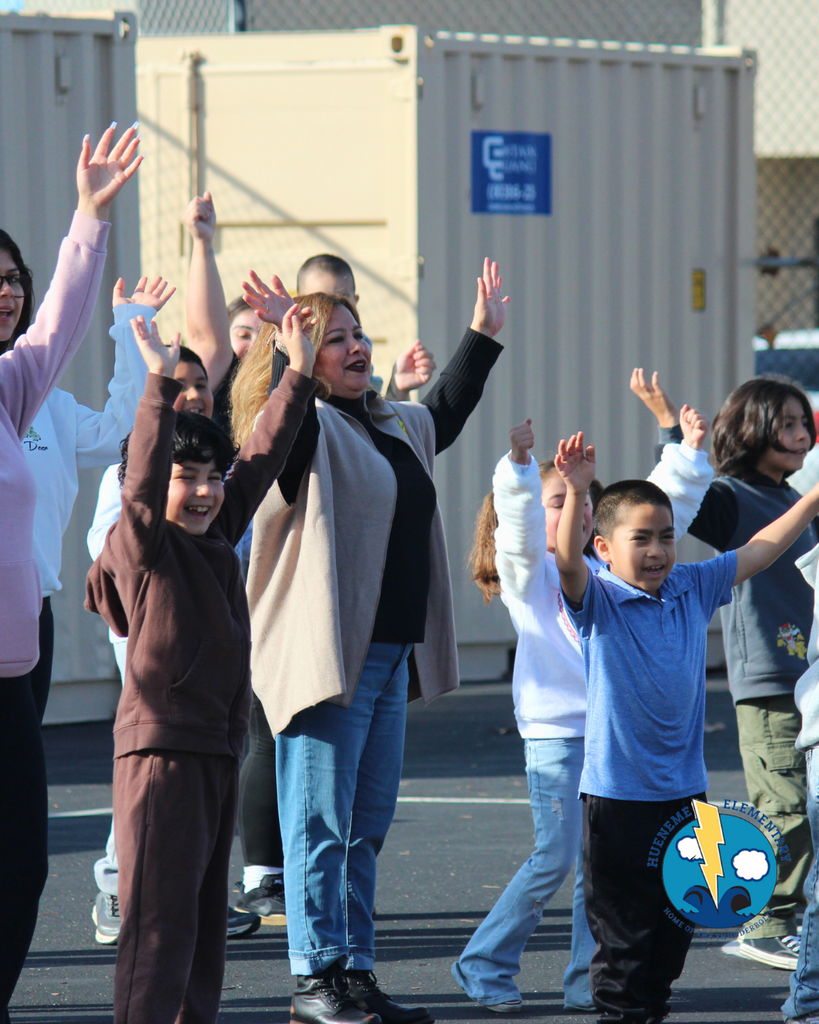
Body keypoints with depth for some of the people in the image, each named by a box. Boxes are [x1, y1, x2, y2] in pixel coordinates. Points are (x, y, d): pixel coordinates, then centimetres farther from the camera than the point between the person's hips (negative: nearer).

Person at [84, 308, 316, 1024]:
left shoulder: (218, 537, 13)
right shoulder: (143, 545, -8)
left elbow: (261, 461, 20)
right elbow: (141, 484, -26)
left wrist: (298, 374, 21)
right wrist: (161, 383, -33)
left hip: (217, 750, 8)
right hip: (162, 749, -8)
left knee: (205, 918, 13)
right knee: (159, 920, -10)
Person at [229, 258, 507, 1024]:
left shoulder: (391, 426, 18)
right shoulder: (305, 427, -7)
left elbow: (442, 418, 38)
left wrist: (483, 336, 43)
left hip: (391, 651, 9)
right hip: (327, 651, -9)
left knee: (368, 823, 12)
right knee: (321, 823, -6)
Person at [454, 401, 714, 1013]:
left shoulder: (605, 569, 16)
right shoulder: (527, 572, -1)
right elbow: (518, 526, -22)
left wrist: (689, 454, 9)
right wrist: (520, 465, -37)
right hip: (555, 733, -6)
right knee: (555, 859, -7)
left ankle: (589, 982, 11)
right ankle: (484, 965, 6)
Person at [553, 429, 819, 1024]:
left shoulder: (693, 589, 5)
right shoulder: (597, 599, -9)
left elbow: (761, 551, 13)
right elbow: (568, 561, -28)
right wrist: (577, 492, -44)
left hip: (684, 787, 5)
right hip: (618, 790, -5)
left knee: (677, 918, 12)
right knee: (624, 923, -1)